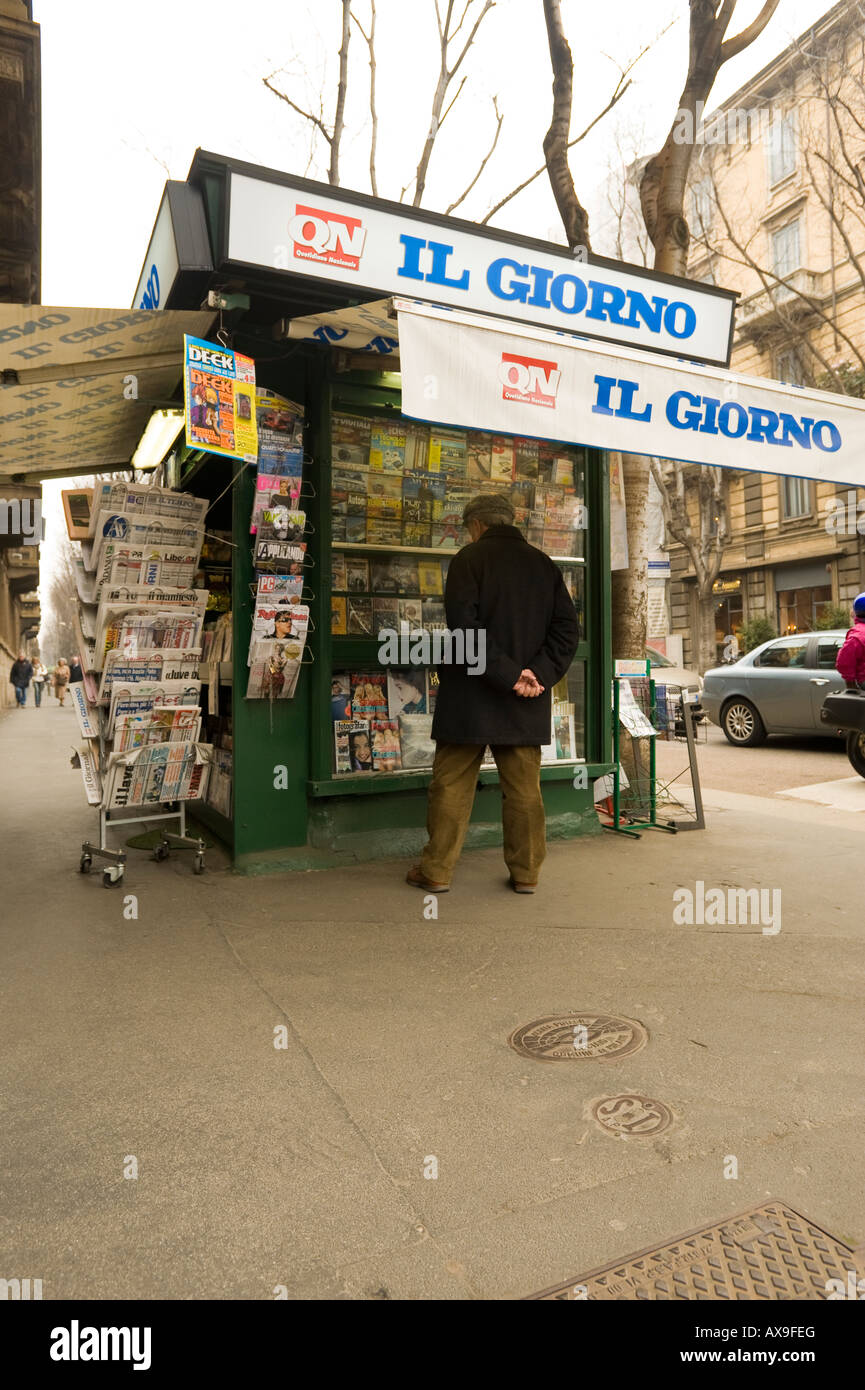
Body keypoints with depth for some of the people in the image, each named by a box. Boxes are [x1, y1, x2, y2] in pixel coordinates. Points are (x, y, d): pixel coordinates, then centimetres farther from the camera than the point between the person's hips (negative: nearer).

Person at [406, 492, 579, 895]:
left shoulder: (469, 558, -4)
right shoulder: (544, 565, 10)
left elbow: (465, 626, -18)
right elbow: (568, 628, 3)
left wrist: (507, 674, -17)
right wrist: (540, 674, -7)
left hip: (472, 696, -4)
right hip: (527, 703, 4)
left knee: (452, 784, 5)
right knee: (523, 787, 10)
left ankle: (436, 870, 13)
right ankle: (526, 872, 17)